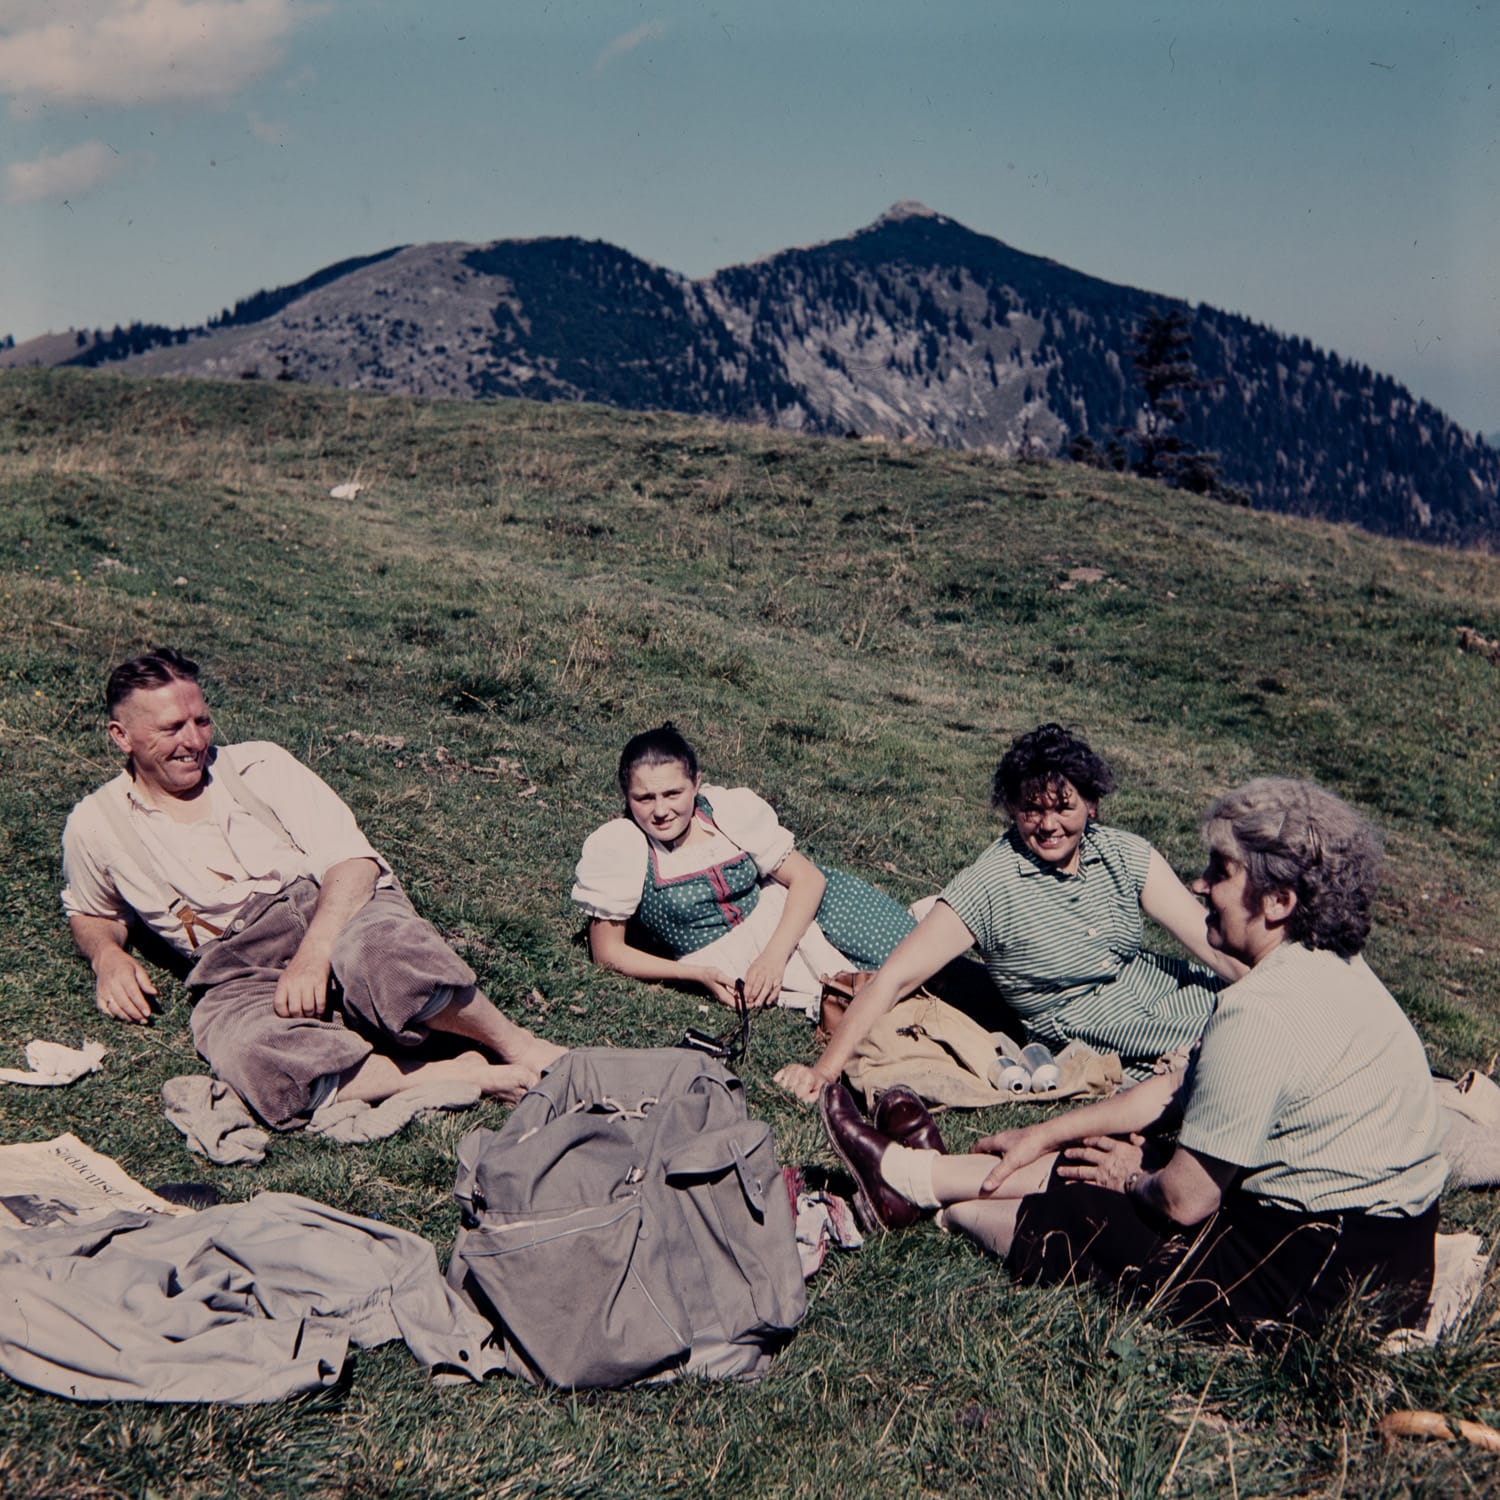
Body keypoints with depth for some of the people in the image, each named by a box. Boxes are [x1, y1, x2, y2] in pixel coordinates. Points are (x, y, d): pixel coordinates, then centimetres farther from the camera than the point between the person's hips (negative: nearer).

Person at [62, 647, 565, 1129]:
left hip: (337, 913, -1)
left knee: (378, 952, -40)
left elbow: (353, 859, -1)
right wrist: (108, 956, 9)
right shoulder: (95, 826, 15)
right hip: (237, 968, 1)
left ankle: (521, 1048, -20)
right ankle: (459, 1075, -31)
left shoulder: (259, 765, 10)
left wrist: (313, 953, -19)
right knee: (247, 1054, -38)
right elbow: (90, 914, 35)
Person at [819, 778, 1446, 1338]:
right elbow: (1180, 1088, 12)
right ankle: (915, 1174, 27)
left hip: (1328, 1277, -9)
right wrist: (1046, 1133, 14)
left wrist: (1138, 1178, 1)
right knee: (1095, 1156, 14)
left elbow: (1184, 1200, -22)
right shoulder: (1325, 967, 5)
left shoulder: (1263, 1015, -27)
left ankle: (910, 1179, 27)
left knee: (1061, 1220, 4)